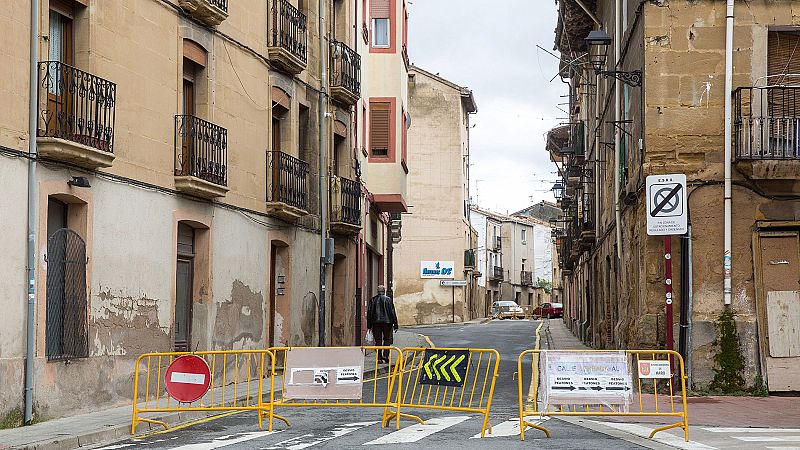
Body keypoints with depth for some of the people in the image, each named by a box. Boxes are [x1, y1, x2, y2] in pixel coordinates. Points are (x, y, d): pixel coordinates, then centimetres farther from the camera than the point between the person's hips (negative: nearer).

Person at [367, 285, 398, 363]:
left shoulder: (373, 300, 5)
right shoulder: (388, 299, -1)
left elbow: (369, 312, 6)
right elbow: (392, 312, -1)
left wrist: (369, 325, 10)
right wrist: (395, 324, 3)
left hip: (376, 322, 2)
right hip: (387, 322, -2)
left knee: (378, 341, 5)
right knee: (387, 339, 9)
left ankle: (379, 358, 2)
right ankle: (385, 356, -4)